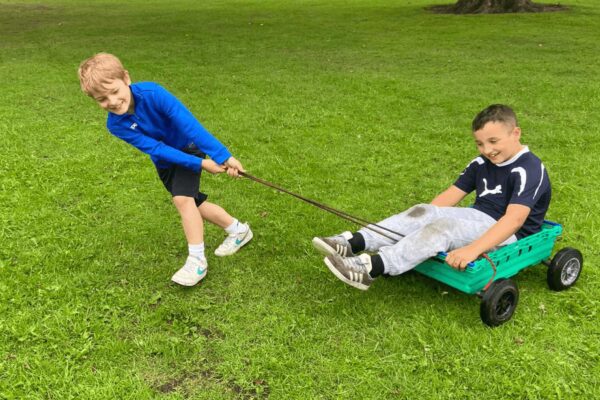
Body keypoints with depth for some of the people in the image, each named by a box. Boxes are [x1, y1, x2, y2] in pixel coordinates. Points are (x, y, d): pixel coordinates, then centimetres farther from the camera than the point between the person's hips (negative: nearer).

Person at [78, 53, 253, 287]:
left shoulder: (152, 93, -33)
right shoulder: (116, 125, -22)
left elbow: (189, 123, -36)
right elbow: (155, 149, -26)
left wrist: (222, 155, -40)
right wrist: (199, 164, -31)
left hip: (188, 147, -5)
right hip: (165, 161, 5)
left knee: (182, 198, -22)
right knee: (194, 204, 12)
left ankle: (197, 261, -12)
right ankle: (238, 231, 32)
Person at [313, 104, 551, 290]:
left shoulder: (529, 169, -16)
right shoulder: (482, 164, 10)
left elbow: (514, 218, -30)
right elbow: (450, 195, 9)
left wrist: (473, 249, -43)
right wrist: (418, 224, -2)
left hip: (507, 236, -7)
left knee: (443, 227, -33)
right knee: (422, 212, -17)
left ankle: (371, 269, -47)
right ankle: (353, 243, -33)